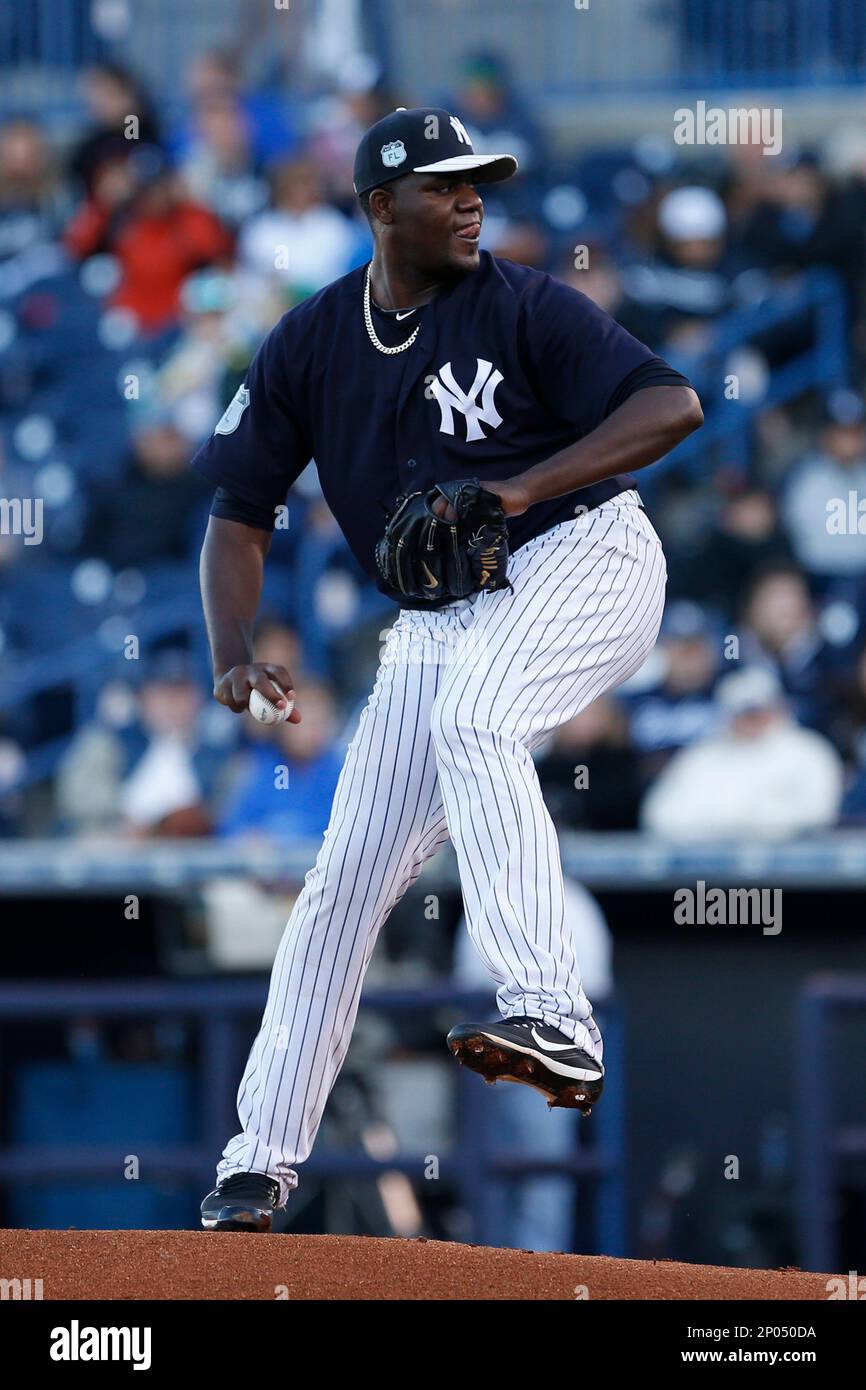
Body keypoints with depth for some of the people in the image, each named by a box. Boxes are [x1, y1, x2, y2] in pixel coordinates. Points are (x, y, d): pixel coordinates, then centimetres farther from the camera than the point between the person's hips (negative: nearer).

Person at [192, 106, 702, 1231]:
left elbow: (674, 407, -18)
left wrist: (522, 485, -28)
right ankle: (263, 1157, 12)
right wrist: (234, 655, -12)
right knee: (345, 881, 2)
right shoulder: (308, 345, 3)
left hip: (580, 561, -5)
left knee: (472, 718, -35)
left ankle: (553, 1019, -42)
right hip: (434, 621, 5)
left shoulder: (524, 309, -9)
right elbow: (239, 512, 5)